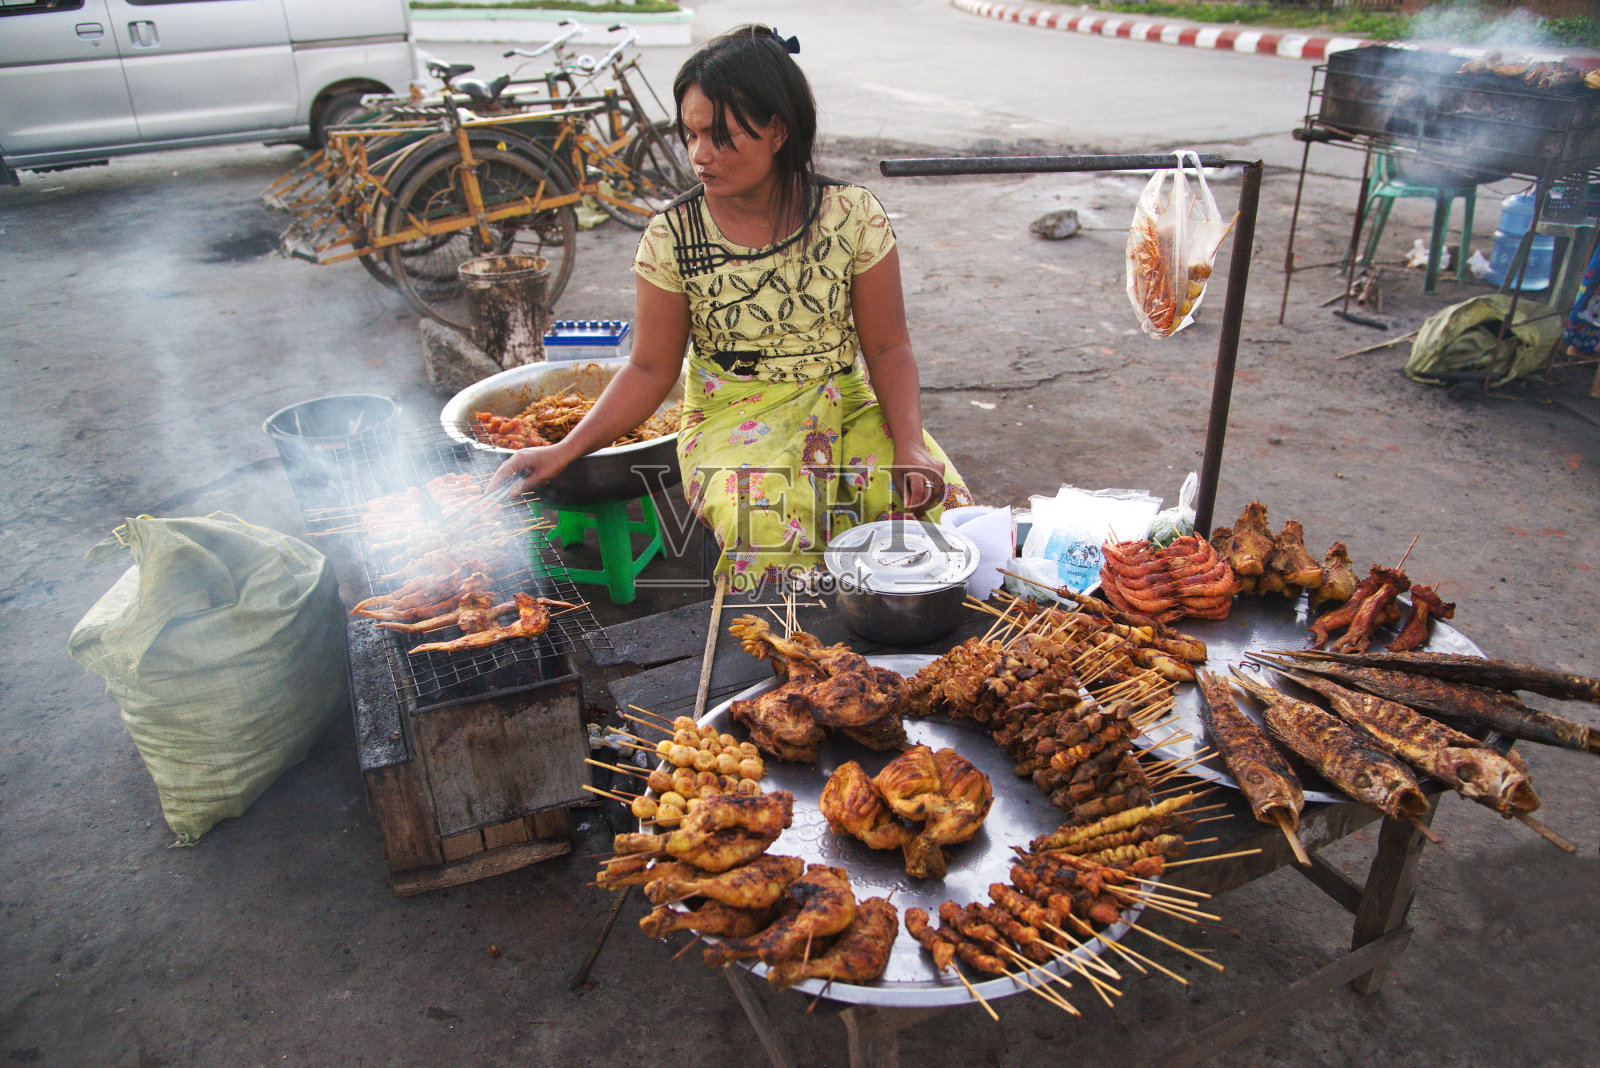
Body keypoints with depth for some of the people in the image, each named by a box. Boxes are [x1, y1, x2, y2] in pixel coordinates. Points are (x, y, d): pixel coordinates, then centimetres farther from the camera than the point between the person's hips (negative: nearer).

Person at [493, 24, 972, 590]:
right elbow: (651, 369, 2)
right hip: (731, 417, -1)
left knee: (938, 507, -23)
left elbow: (888, 347, 0)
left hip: (846, 405, 2)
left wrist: (910, 446, -16)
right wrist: (566, 450, -9)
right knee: (771, 527, -33)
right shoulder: (671, 235, -4)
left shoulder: (855, 217, -4)